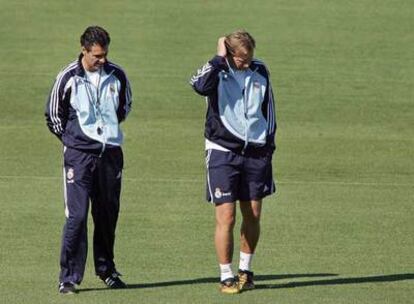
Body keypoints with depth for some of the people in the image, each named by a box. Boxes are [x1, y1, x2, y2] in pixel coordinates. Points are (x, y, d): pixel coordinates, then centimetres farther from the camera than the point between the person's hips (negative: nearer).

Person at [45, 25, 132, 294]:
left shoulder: (117, 75, 2)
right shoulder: (68, 78, -7)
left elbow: (125, 106, 21)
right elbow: (54, 115, 6)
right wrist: (72, 138, 8)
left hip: (111, 152, 4)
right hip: (79, 154, -3)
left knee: (108, 214, 10)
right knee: (77, 216, -10)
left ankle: (107, 270, 23)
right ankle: (69, 277, -6)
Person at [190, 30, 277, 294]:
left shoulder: (260, 71, 5)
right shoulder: (217, 71, -7)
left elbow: (269, 108, 17)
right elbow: (200, 85, -31)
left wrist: (269, 143, 14)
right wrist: (219, 58, -24)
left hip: (256, 152, 4)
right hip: (223, 151, -4)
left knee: (253, 216, 9)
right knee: (226, 217, -9)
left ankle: (245, 270, 25)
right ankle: (227, 277, 0)